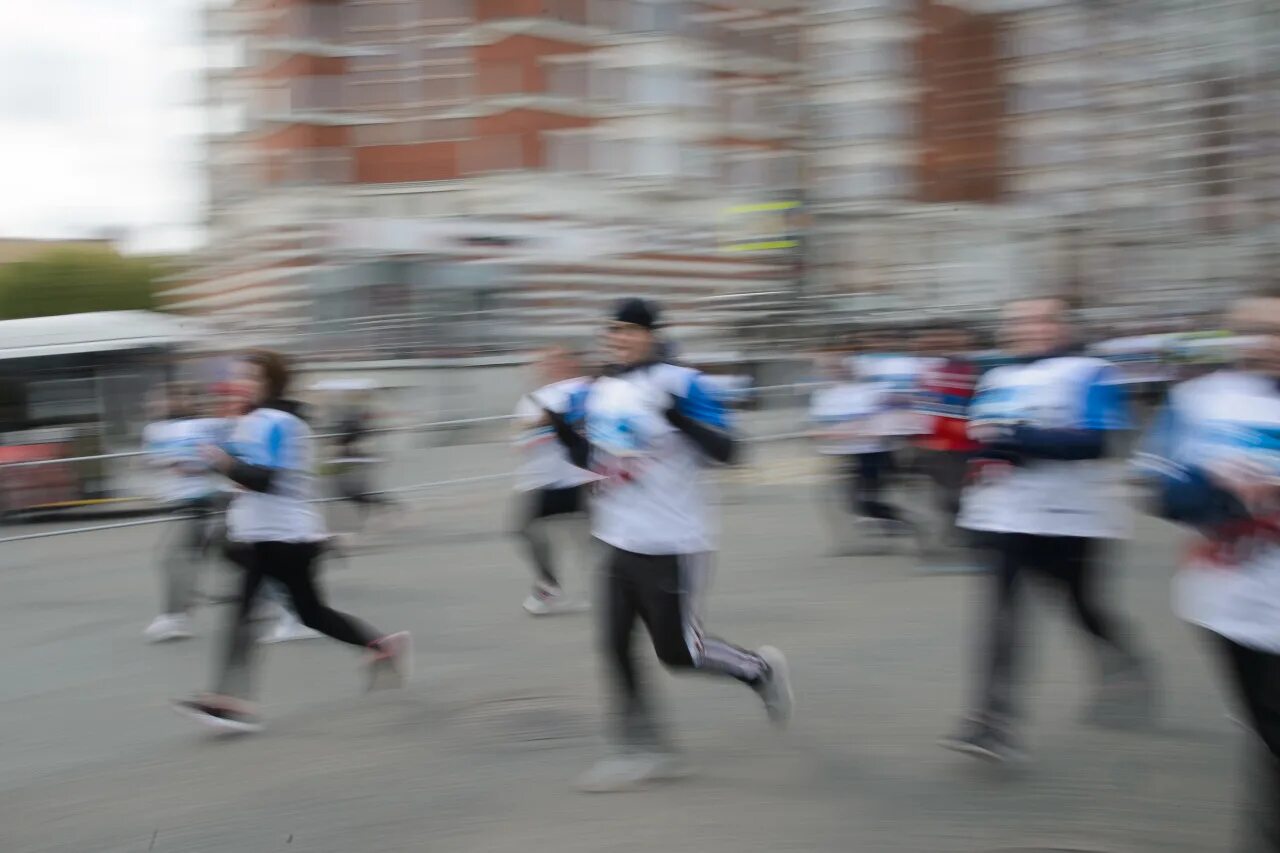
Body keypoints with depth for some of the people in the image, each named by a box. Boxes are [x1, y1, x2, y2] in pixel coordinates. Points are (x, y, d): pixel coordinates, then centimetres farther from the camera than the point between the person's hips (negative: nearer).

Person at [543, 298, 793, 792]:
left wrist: (680, 418, -32)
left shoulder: (680, 384, -13)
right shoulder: (600, 393, 9)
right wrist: (562, 430, 0)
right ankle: (643, 751, 15)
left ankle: (760, 669, 27)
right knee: (614, 647, 4)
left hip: (672, 543, -7)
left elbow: (724, 451, -17)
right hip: (620, 542, 7)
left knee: (678, 653, 1)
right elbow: (592, 460, 18)